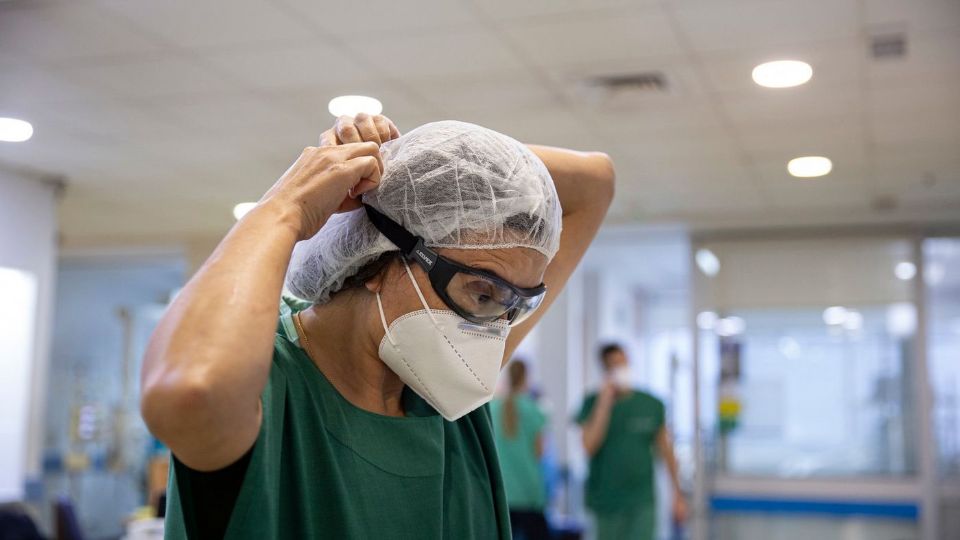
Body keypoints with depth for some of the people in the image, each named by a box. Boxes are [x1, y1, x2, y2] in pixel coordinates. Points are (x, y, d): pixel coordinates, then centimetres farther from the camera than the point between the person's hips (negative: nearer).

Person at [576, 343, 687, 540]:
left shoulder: (651, 404, 3)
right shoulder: (593, 403, -2)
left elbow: (666, 450, 10)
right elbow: (589, 446, -16)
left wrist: (678, 495, 11)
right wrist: (604, 402, -17)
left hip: (643, 501, 1)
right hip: (606, 500, 0)